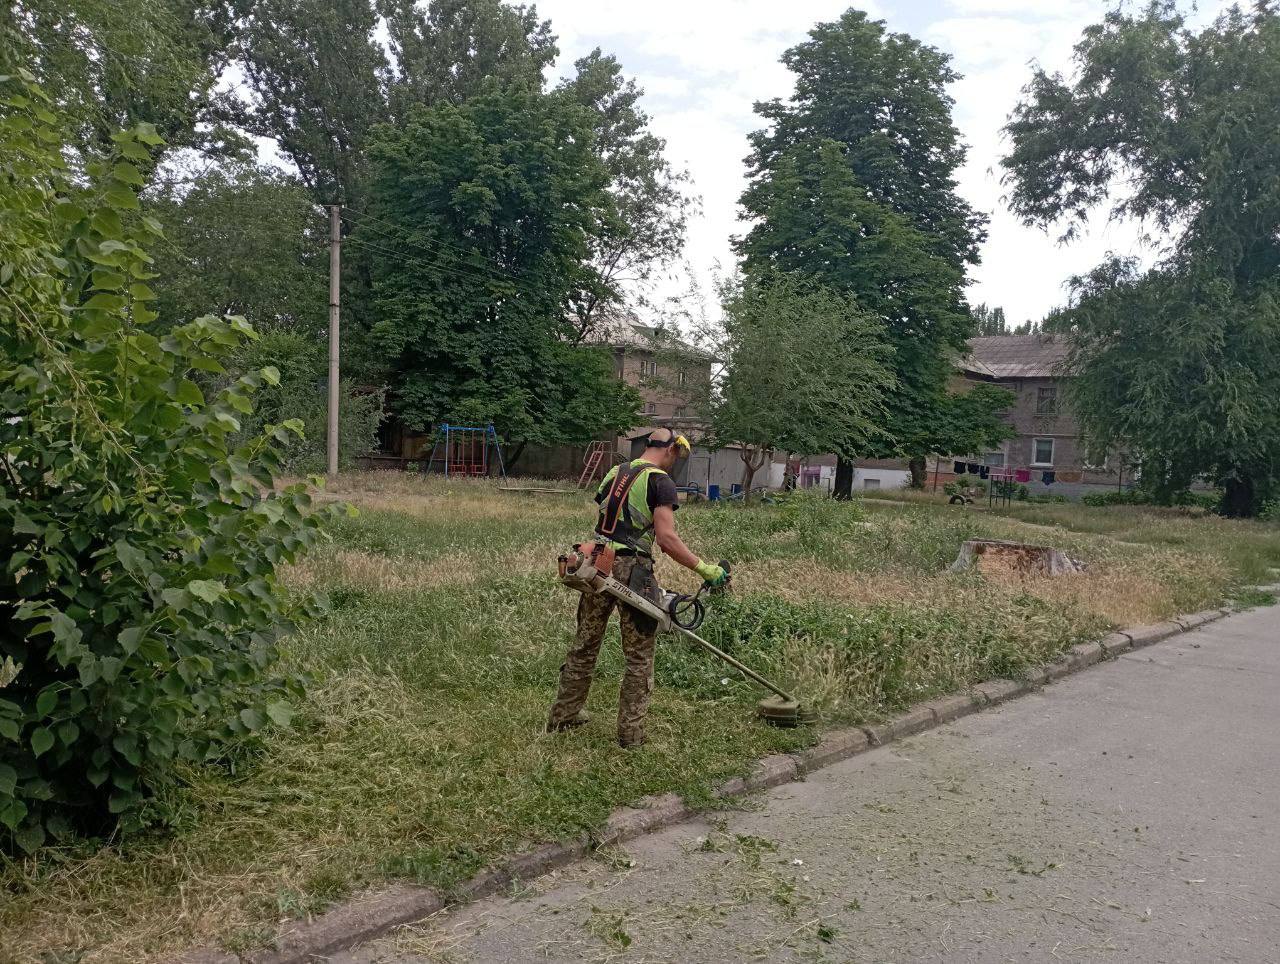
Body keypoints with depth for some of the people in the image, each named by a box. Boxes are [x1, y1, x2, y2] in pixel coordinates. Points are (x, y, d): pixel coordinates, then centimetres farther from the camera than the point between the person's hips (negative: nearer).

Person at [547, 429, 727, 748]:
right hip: (631, 569, -7)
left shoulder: (615, 473, 16)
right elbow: (666, 537, -17)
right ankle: (630, 732, 10)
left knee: (585, 644, 19)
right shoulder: (660, 481, -7)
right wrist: (705, 569, -14)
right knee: (639, 656, 6)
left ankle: (563, 715, 30)